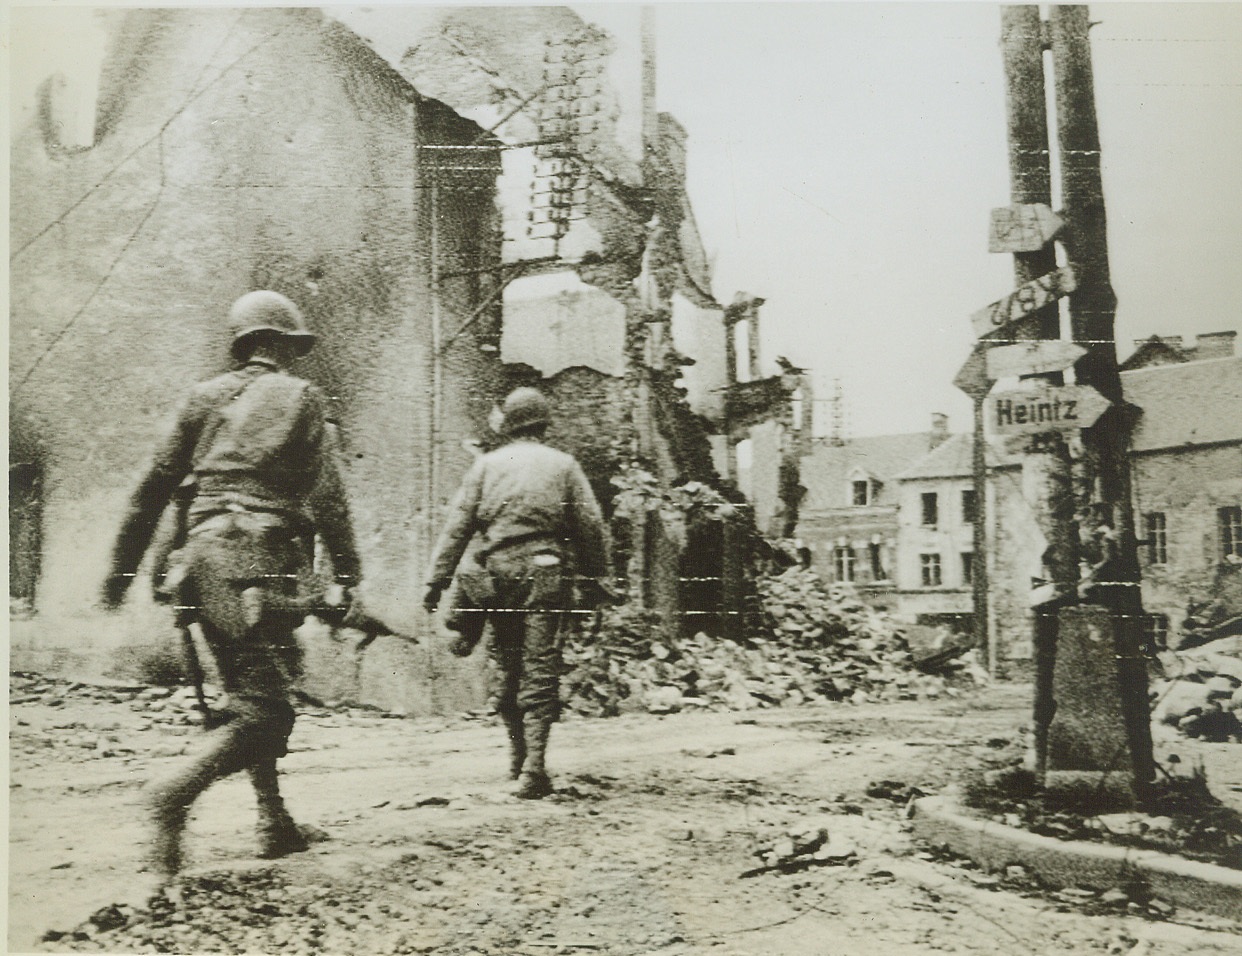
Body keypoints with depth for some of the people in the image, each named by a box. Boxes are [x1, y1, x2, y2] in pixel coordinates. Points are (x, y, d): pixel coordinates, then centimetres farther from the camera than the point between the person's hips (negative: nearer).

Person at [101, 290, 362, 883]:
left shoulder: (204, 398, 16)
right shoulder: (298, 397, 3)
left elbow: (154, 488, 13)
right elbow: (325, 495, -4)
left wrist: (122, 568, 17)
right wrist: (347, 573, 0)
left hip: (201, 558, 6)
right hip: (260, 562, -6)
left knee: (250, 695, 17)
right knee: (263, 705, -6)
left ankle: (275, 823, 20)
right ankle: (179, 793, -27)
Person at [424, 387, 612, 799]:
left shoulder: (486, 465, 8)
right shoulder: (563, 465, 6)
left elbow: (457, 527, 3)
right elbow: (591, 526, 4)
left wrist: (437, 582, 4)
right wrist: (598, 577, 13)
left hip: (495, 575, 2)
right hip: (546, 578, -2)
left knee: (508, 670, 15)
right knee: (539, 672, -3)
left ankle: (519, 757, 24)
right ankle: (534, 764, -13)